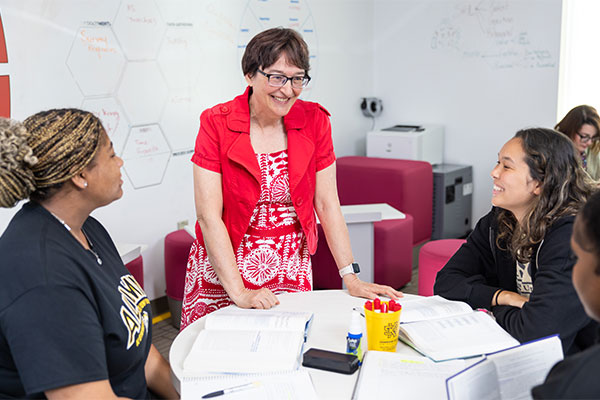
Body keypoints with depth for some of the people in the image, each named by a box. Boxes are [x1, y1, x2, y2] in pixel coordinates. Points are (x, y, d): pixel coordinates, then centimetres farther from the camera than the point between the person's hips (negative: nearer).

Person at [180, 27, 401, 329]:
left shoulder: (315, 121, -4)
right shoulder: (216, 123, -12)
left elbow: (327, 204, -1)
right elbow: (208, 215, -15)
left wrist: (351, 278, -6)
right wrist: (238, 292, -22)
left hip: (291, 273, 2)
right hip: (223, 271, -2)